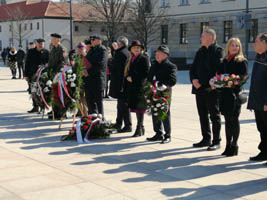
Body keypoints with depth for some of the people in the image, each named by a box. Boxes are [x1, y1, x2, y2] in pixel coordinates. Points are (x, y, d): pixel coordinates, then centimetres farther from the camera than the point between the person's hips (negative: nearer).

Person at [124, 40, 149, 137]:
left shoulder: (143, 58, -5)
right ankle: (141, 128, 19)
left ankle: (139, 129, -2)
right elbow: (128, 72, 22)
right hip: (132, 87, 7)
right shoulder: (131, 59, 17)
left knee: (139, 107, -6)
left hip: (140, 87, -7)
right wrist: (128, 77, 1)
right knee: (136, 107, 10)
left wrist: (133, 78, -14)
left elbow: (146, 73, -12)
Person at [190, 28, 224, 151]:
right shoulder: (200, 52, 16)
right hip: (199, 88, 8)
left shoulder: (218, 51, -7)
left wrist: (211, 84, -18)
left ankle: (216, 141, 7)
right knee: (203, 115, 13)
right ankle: (206, 139, 24)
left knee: (214, 115, 0)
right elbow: (193, 68, 16)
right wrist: (193, 79, -3)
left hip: (211, 89, -7)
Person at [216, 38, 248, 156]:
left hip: (235, 93, -5)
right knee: (227, 120, 10)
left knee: (234, 119, -1)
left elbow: (244, 76, -9)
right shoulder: (224, 61, 17)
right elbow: (219, 73, 19)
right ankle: (228, 145, 18)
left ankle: (234, 146, 9)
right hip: (224, 92, 6)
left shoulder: (242, 61, 0)